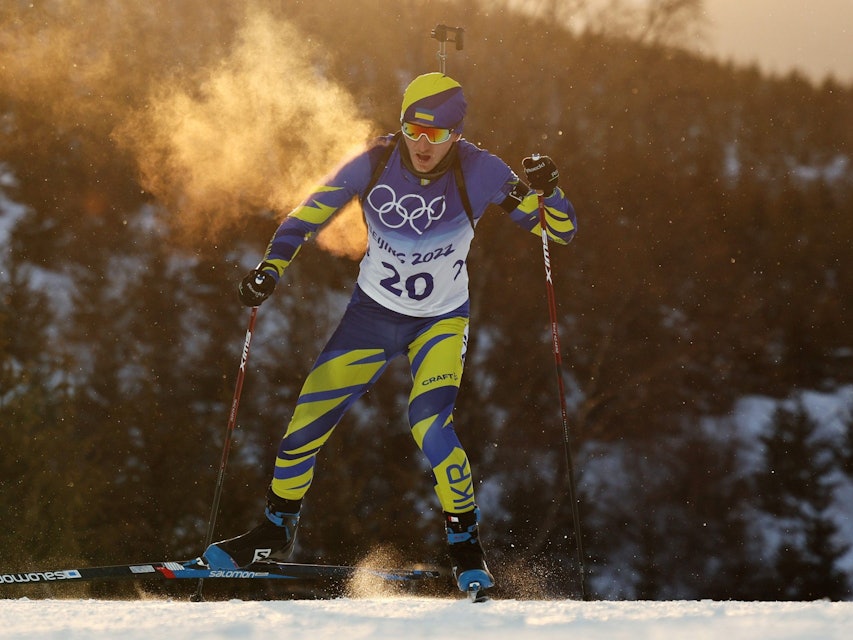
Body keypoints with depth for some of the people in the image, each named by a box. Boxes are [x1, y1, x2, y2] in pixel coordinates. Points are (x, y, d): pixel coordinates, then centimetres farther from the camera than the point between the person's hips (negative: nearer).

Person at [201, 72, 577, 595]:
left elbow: (563, 231, -17)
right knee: (308, 420, 0)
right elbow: (309, 213, -7)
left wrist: (546, 191, -37)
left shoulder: (480, 173, -22)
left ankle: (466, 547, -5)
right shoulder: (376, 163, -18)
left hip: (443, 320, -2)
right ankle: (277, 532, 25)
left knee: (430, 423, -25)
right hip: (373, 313, 2)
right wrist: (271, 268, -21)